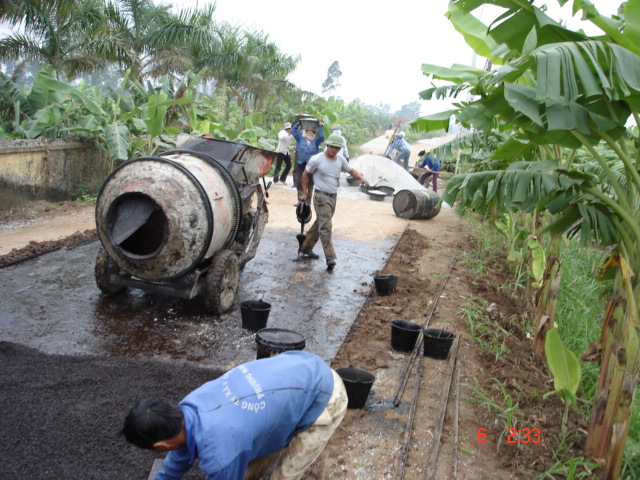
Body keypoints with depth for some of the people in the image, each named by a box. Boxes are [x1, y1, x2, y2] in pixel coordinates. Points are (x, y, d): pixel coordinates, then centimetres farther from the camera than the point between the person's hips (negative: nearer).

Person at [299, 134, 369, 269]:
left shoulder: (340, 159, 5)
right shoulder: (317, 159, -10)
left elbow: (351, 170, 14)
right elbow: (305, 174, 0)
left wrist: (361, 178, -7)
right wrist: (305, 193, 2)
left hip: (333, 197, 7)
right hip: (321, 197, -7)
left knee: (320, 224, 17)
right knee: (325, 227, -11)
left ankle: (306, 247, 32)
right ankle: (330, 258, -12)